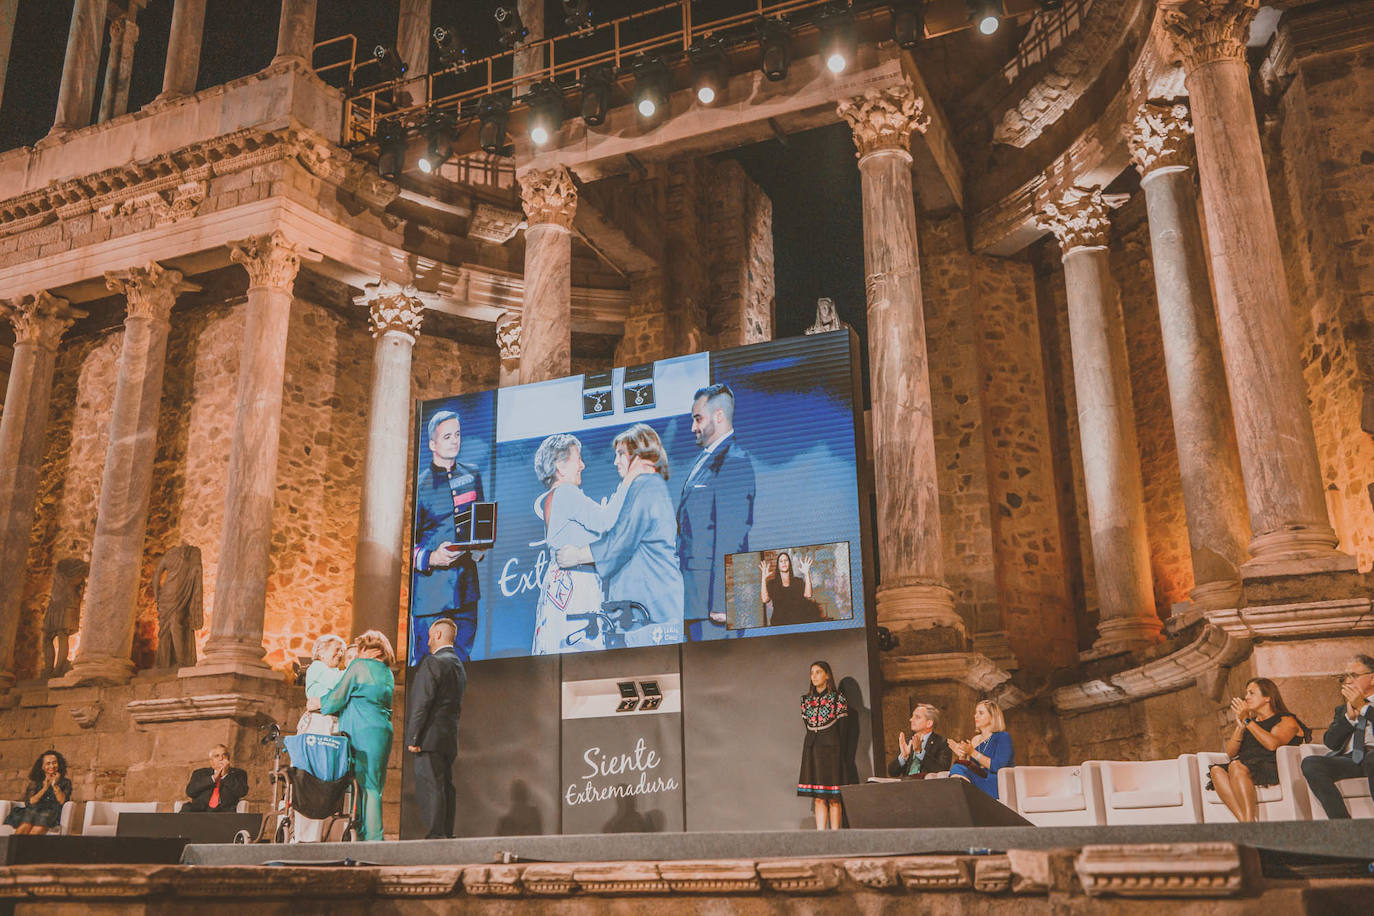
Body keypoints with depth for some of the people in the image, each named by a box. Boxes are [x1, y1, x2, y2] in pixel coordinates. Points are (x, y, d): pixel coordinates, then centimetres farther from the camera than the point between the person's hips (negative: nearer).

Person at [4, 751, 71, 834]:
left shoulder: (65, 782, 17)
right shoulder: (35, 782, 21)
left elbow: (62, 801, 1)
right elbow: (28, 802, 7)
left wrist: (55, 785, -3)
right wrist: (44, 788, -2)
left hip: (52, 812, -2)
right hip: (33, 810, 2)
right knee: (25, 826, -35)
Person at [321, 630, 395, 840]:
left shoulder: (359, 666, -1)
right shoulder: (388, 673, 20)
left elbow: (338, 697, 0)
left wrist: (319, 703, 19)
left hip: (362, 731, -7)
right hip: (384, 731, 7)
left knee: (363, 785, -6)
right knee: (373, 785, 7)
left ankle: (368, 835, -9)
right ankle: (374, 835, 2)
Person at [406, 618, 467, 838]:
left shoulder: (432, 662, -9)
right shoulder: (459, 666, 19)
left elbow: (422, 703, -15)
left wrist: (413, 737, -14)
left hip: (430, 737, -9)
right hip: (449, 739, 9)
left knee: (429, 787, -9)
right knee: (445, 787, 10)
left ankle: (435, 835, -13)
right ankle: (446, 835, 11)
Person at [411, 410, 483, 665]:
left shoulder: (472, 475, 10)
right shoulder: (420, 484, -4)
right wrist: (431, 558, -19)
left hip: (466, 585, 4)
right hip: (430, 588, -4)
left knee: (462, 659, 9)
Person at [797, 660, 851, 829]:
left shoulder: (838, 699, 0)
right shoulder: (807, 700, 12)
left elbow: (842, 730, -2)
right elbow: (808, 727, 14)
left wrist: (841, 755, -6)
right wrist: (812, 748, 5)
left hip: (831, 749, -4)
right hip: (812, 749, 4)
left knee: (833, 798, -3)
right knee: (818, 798, 2)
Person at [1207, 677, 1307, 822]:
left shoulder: (1287, 721, 12)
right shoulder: (1248, 721, 30)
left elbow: (1272, 744, -12)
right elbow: (1230, 753, 17)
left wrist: (1247, 721, -5)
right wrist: (1240, 726, 4)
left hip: (1272, 769, -5)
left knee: (1236, 766, -36)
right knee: (1217, 770, -28)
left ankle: (1249, 821, -42)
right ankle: (1244, 821, -40)